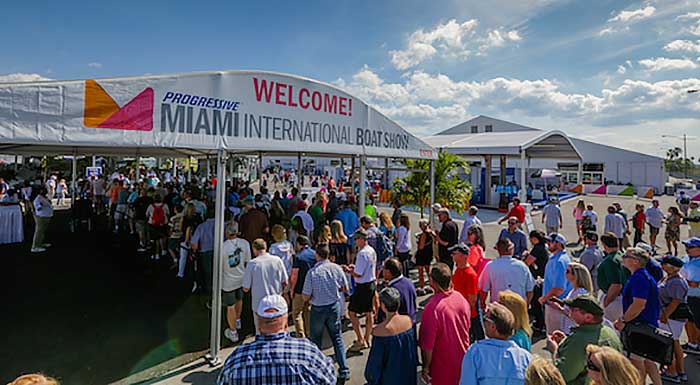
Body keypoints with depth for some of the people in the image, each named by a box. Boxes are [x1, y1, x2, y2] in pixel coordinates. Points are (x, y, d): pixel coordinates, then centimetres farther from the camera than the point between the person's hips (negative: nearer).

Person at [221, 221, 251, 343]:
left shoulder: (222, 247, -25)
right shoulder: (245, 243, -14)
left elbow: (219, 267, -14)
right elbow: (247, 262, -2)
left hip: (228, 281, -4)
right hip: (241, 278, 4)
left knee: (230, 307, 13)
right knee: (239, 299, 28)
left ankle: (233, 333, 29)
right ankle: (238, 321, 52)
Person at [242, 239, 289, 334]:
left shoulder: (252, 263, -13)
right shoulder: (277, 260, -7)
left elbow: (246, 289, -8)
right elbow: (285, 283, 0)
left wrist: (245, 288, 14)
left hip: (259, 304, -2)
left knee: (261, 332, 15)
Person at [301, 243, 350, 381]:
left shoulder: (312, 273, -20)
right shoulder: (336, 268, -11)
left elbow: (306, 297, -15)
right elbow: (345, 288, 0)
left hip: (318, 309, -2)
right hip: (334, 306, 3)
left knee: (316, 340, 17)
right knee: (337, 338, 14)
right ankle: (344, 371, 15)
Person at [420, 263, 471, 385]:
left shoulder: (432, 309, -30)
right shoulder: (462, 299, -11)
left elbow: (427, 345, -22)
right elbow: (467, 328, 5)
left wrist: (425, 369, -7)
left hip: (442, 367, -5)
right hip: (462, 361, 5)